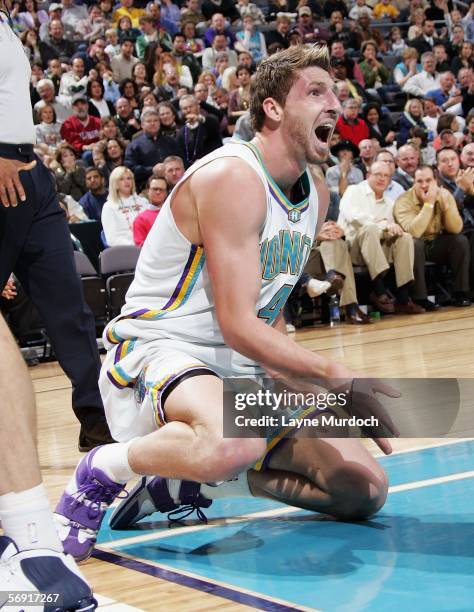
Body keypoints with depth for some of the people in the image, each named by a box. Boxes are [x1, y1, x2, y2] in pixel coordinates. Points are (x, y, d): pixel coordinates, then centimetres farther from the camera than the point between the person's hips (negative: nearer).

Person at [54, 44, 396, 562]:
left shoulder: (316, 195, 10)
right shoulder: (232, 177, -18)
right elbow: (238, 326, -23)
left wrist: (293, 380, 6)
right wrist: (334, 375, -25)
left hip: (242, 367, 9)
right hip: (157, 351, -9)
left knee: (365, 489, -2)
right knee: (236, 442, -42)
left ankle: (192, 481, 9)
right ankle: (102, 471, -13)